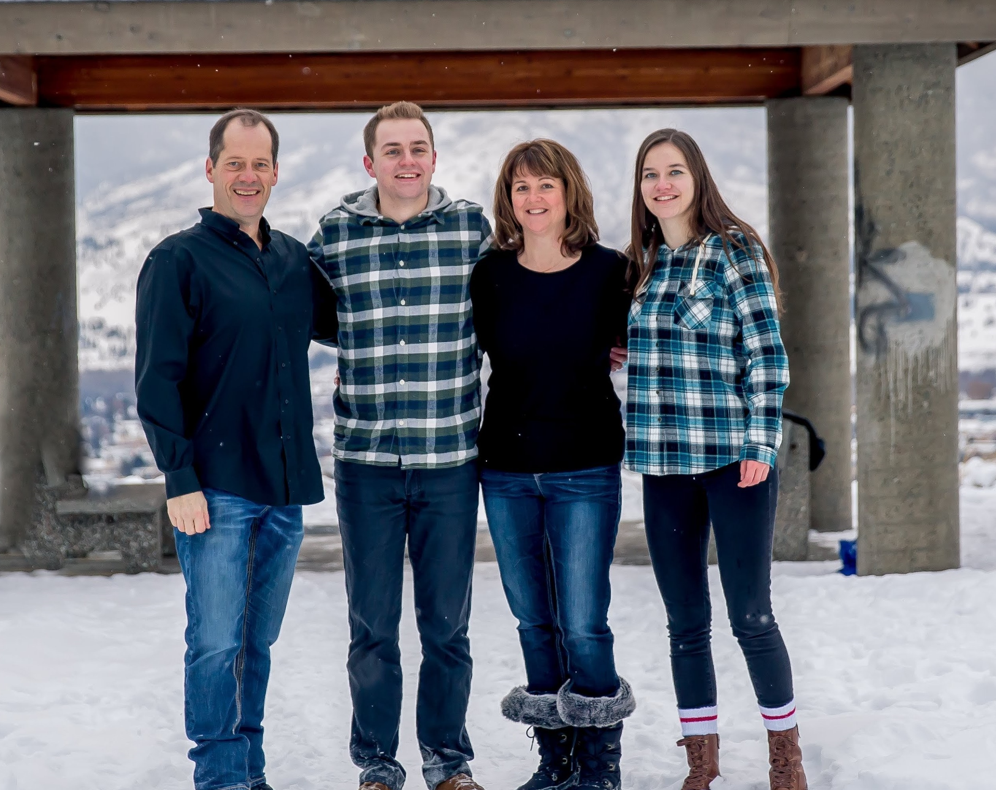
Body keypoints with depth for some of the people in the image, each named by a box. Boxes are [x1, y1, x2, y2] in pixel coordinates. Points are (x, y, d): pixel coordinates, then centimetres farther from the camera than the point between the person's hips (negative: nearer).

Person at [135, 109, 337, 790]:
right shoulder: (178, 261, -3)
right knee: (217, 643, -4)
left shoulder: (296, 260, 13)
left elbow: (346, 325, 28)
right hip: (215, 486, -5)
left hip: (286, 486, 5)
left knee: (258, 641, 13)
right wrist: (180, 478, -13)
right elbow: (157, 377, -8)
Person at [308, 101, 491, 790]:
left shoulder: (470, 225, 2)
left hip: (450, 459, 0)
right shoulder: (334, 234, 1)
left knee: (447, 622, 9)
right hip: (366, 460, 0)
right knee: (372, 624, 8)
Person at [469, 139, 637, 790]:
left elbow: (632, 343, 11)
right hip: (507, 472, 3)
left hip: (585, 472, -2)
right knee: (534, 623, 10)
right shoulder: (491, 275, 2)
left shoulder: (607, 271, -3)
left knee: (583, 625, -6)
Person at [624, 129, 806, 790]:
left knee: (751, 616, -1)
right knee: (686, 620, 8)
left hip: (733, 460, -5)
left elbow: (767, 353, -7)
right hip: (664, 464, 5)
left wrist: (762, 443, -12)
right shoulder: (639, 262, 11)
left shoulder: (735, 251, -4)